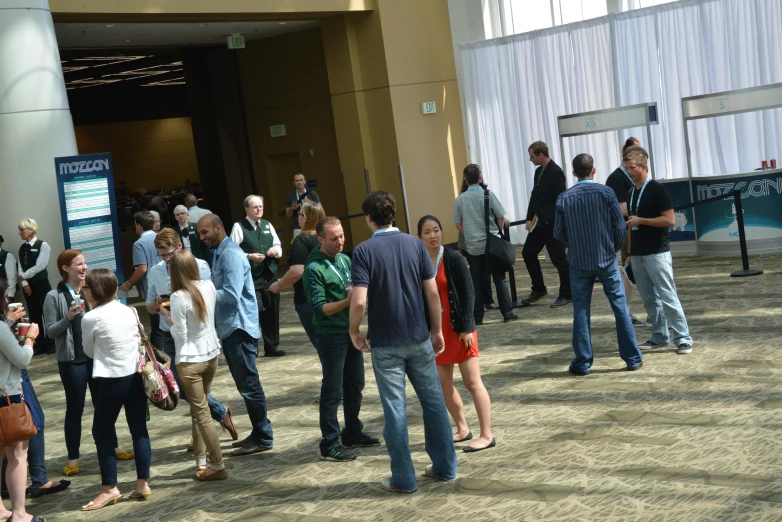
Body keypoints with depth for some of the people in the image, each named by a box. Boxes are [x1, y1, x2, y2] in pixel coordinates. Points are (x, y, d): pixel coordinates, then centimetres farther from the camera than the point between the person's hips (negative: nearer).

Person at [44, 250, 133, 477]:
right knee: (75, 409, 5)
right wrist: (68, 318, -23)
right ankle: (73, 458, 15)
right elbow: (50, 332, -9)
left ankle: (113, 447, 29)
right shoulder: (54, 297, -9)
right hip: (72, 360, -4)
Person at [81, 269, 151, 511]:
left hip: (112, 380, -6)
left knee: (102, 432, 6)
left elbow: (89, 351, 4)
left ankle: (109, 488, 8)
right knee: (139, 429, 9)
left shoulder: (90, 318, -10)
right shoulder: (130, 311, 5)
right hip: (137, 376, 6)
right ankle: (143, 484, 12)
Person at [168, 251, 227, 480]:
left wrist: (170, 322, 3)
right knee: (199, 408, 18)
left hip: (190, 360, -6)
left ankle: (218, 466, 4)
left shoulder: (178, 298, -19)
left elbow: (180, 336, -15)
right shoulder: (209, 286, -1)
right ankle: (201, 462, 22)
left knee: (201, 413, 1)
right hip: (212, 354, 6)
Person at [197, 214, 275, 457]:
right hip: (229, 328, 10)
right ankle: (259, 432, 24)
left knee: (249, 384, -4)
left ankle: (263, 438, 4)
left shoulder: (231, 255, -17)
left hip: (239, 328, -10)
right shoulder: (219, 254, 14)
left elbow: (231, 294, -24)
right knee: (245, 384, 15)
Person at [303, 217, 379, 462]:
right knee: (332, 391, 0)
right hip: (331, 335, -8)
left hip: (351, 331, 8)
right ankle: (330, 444, 9)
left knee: (355, 385, 17)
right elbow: (320, 308, -18)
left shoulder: (345, 259, 8)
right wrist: (347, 301, -30)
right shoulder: (314, 269, -15)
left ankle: (353, 433, 31)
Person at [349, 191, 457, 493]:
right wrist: (437, 329, 10)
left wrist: (354, 332, -2)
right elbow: (432, 292, -2)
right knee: (433, 401, 15)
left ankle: (404, 479, 10)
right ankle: (445, 466, 23)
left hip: (385, 343, -3)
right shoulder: (415, 244, 0)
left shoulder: (364, 251, -11)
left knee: (395, 409, 4)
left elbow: (359, 301, -19)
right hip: (419, 338, 3)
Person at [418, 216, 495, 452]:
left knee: (473, 382, -3)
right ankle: (462, 429, 27)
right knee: (443, 384, 11)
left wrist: (467, 328, -13)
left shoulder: (454, 260, -9)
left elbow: (468, 294, -9)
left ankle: (487, 435, 1)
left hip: (459, 328, -5)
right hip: (434, 330, 5)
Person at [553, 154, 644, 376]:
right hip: (606, 259, -1)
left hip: (578, 262, 1)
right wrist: (614, 247, 11)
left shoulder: (564, 198, -5)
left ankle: (582, 362, 9)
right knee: (620, 307, 7)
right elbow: (620, 227, -7)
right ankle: (633, 358, 11)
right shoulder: (605, 193, -7)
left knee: (581, 311, 7)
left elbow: (558, 233, -2)